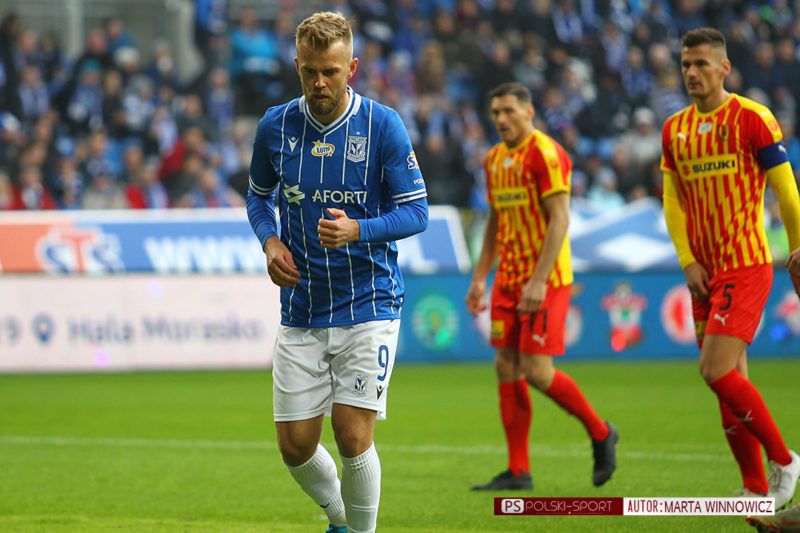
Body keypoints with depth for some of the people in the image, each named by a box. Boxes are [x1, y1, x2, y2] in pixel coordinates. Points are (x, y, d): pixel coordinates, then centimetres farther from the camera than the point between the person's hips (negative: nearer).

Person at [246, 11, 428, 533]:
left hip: (368, 303, -3)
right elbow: (259, 195, 18)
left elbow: (416, 211, -6)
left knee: (353, 436, -11)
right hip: (301, 309, 3)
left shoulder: (384, 125, -8)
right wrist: (271, 241, -2)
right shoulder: (276, 126, 1)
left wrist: (358, 230, -23)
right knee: (296, 446, 3)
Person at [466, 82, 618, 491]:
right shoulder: (495, 159, 13)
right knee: (507, 367, 3)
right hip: (508, 280, 8)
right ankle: (518, 471, 7)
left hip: (545, 280, -8)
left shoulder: (544, 154, -13)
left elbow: (559, 220, -18)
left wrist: (539, 281, -23)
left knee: (536, 370, -11)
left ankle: (600, 434, 10)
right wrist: (479, 277, 17)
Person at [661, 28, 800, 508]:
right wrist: (688, 262, 1)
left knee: (717, 371, -17)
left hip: (747, 266, -6)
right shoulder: (675, 129, 9)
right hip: (705, 273, 6)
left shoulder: (752, 119, -9)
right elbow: (673, 202, 12)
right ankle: (757, 490, 12)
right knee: (729, 381, 6)